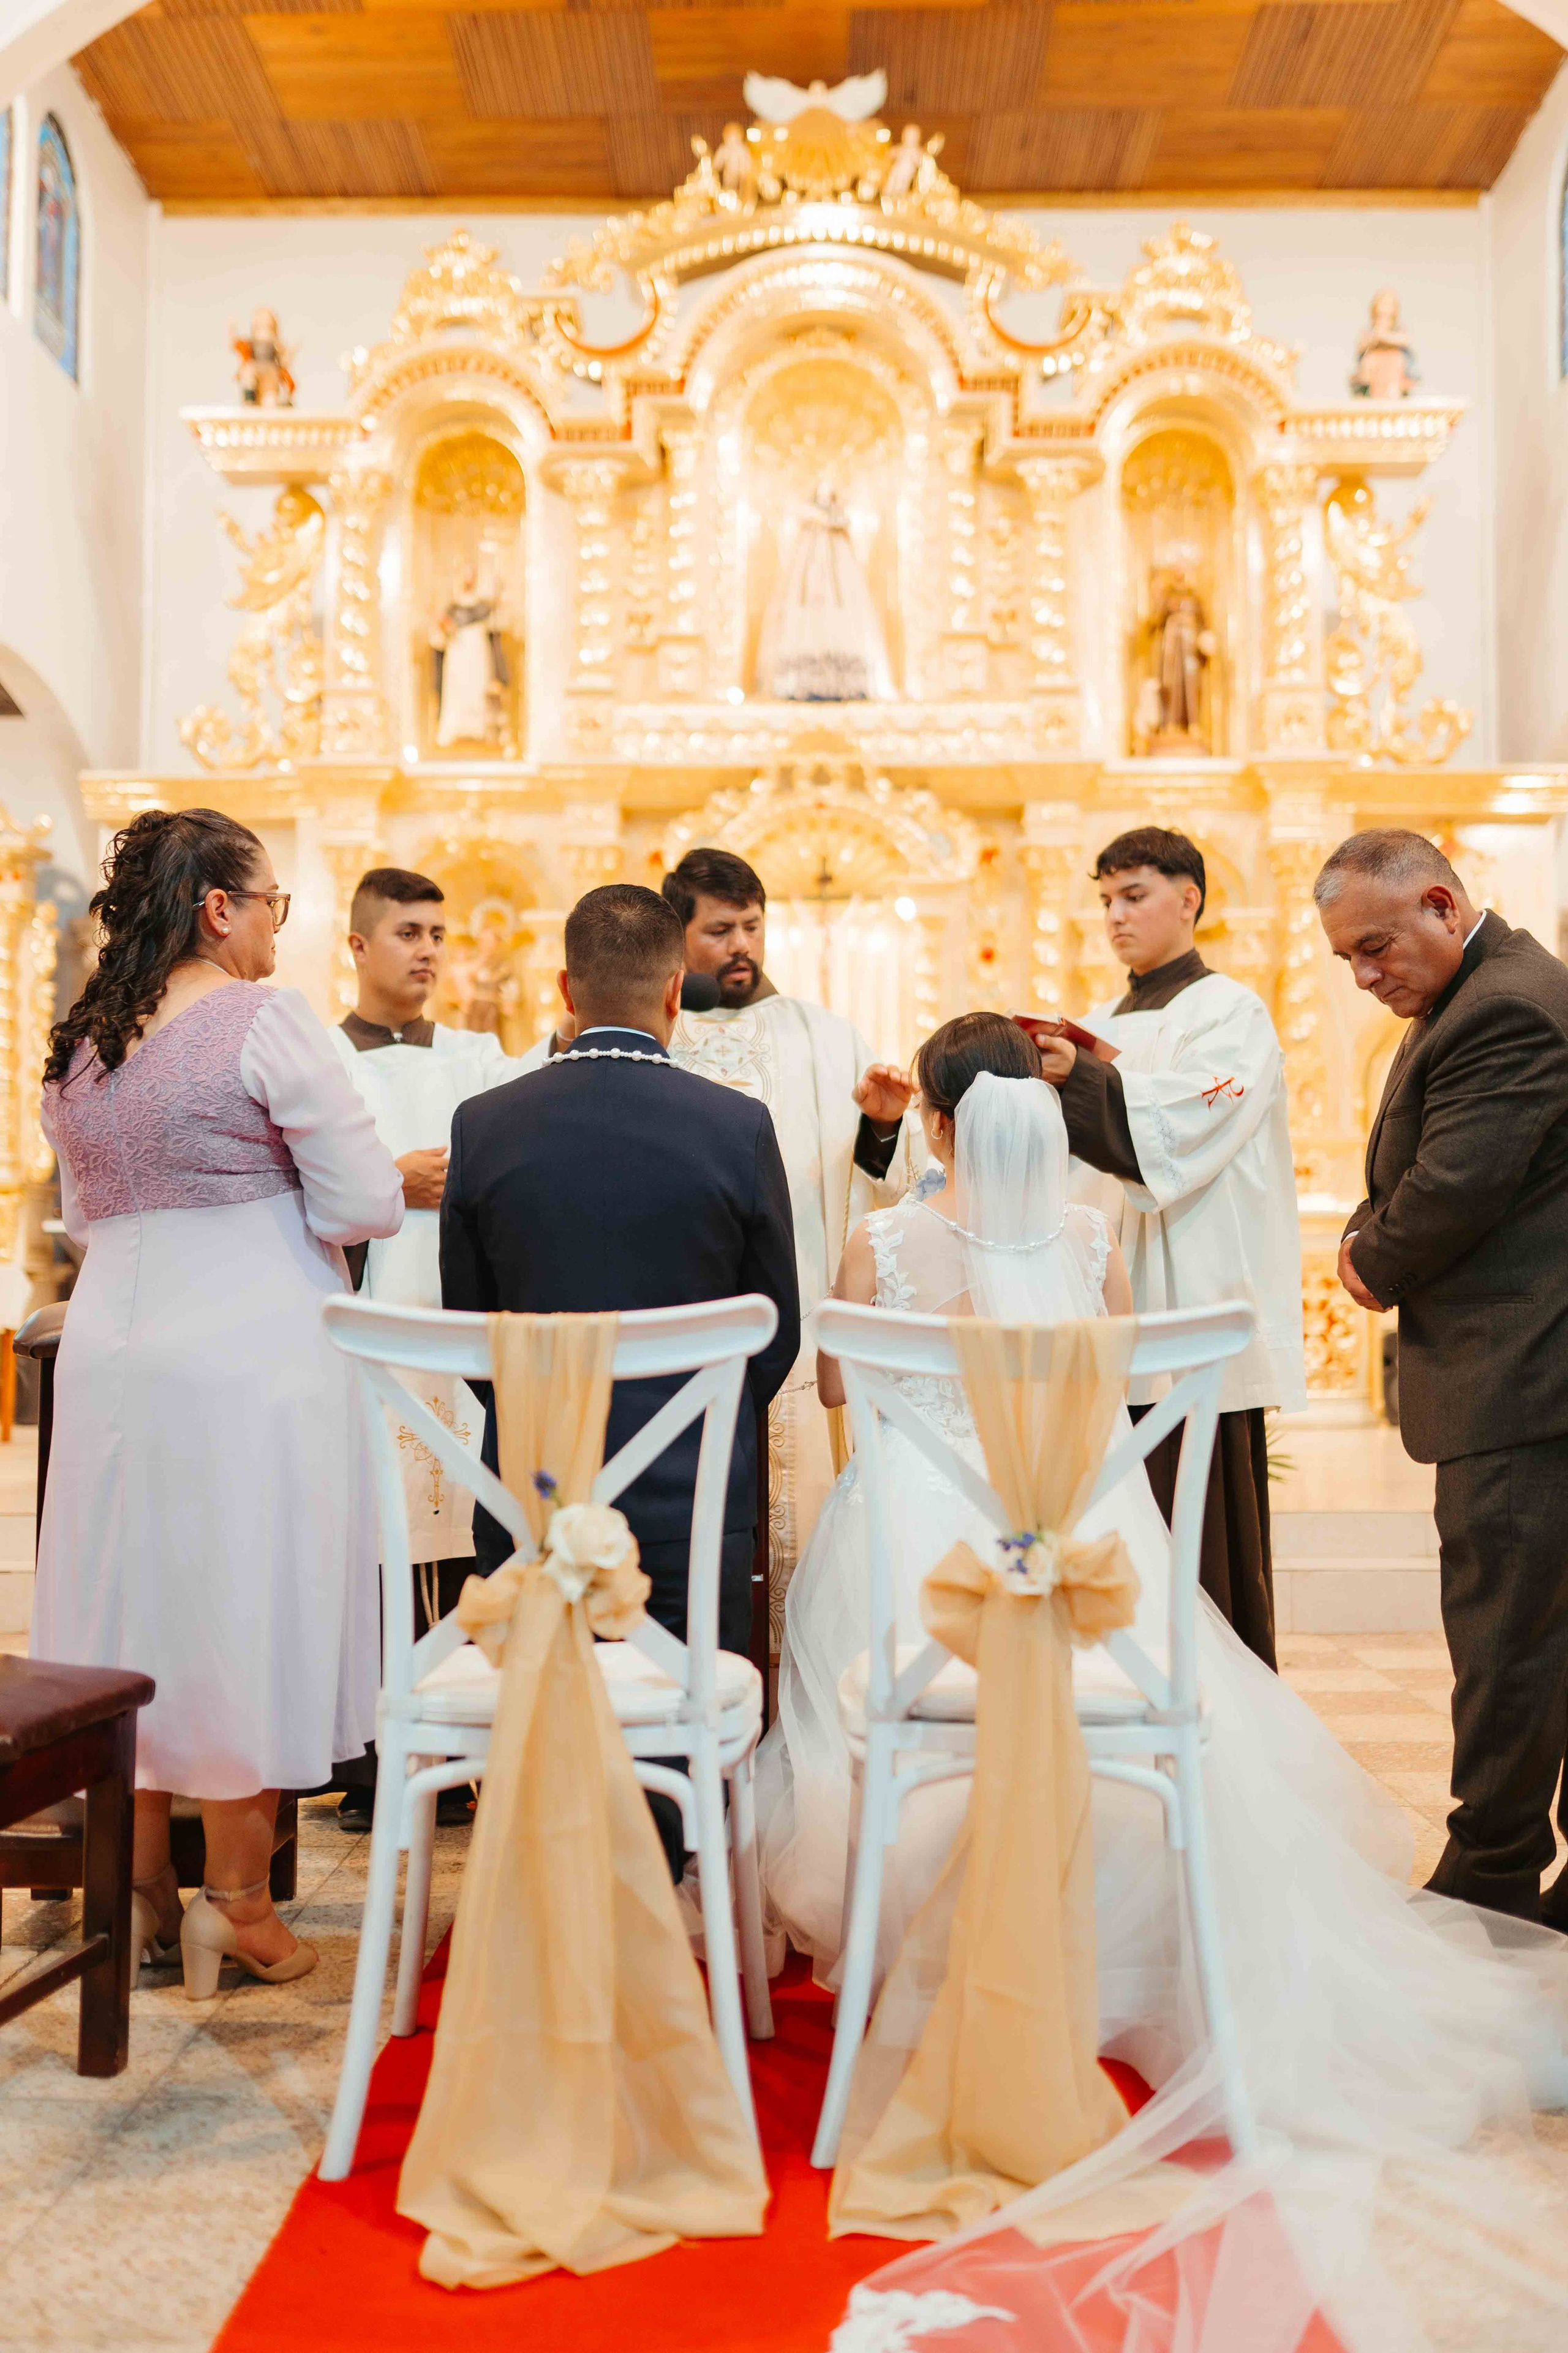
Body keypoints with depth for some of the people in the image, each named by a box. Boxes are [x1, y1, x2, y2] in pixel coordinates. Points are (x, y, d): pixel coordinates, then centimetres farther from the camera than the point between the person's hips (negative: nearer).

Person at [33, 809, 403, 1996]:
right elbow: (366, 1204, -13)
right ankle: (238, 1901, 12)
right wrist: (276, 1199, 8)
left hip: (113, 1353, 7)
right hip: (252, 1354, -6)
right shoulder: (269, 1021, -11)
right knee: (245, 1612, 3)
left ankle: (138, 1886, 25)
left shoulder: (77, 1046, 10)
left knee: (132, 1609, 14)